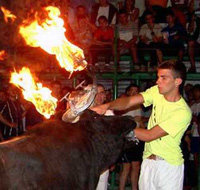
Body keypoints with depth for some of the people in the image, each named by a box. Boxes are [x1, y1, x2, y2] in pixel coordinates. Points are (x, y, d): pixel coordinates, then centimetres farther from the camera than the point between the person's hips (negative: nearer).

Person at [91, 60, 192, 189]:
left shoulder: (183, 112, -21)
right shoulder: (156, 92, -2)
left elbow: (149, 135, -23)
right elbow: (128, 102, -12)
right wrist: (107, 106, -32)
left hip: (169, 165, -5)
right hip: (148, 161, 5)